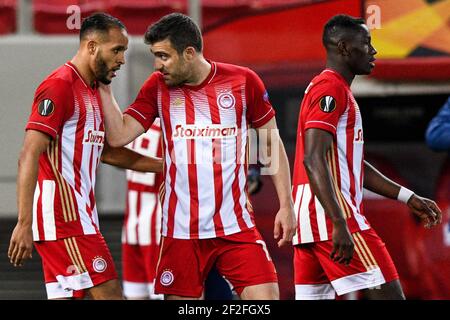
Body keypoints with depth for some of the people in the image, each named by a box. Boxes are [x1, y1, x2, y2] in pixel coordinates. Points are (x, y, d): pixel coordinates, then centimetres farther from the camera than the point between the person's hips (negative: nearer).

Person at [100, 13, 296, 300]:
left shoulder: (243, 81, -1)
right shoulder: (158, 87, 4)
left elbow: (272, 143, 6)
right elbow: (119, 136, 0)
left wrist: (286, 205, 2)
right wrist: (104, 87, -6)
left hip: (236, 225, -1)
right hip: (181, 230, 1)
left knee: (266, 297, -13)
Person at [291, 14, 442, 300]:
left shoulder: (335, 90, 23)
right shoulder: (331, 89, -9)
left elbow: (354, 164, 27)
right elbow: (314, 160, -20)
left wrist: (407, 197, 23)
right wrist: (339, 224, -28)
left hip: (309, 220, 10)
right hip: (331, 213, -10)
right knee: (389, 294, -11)